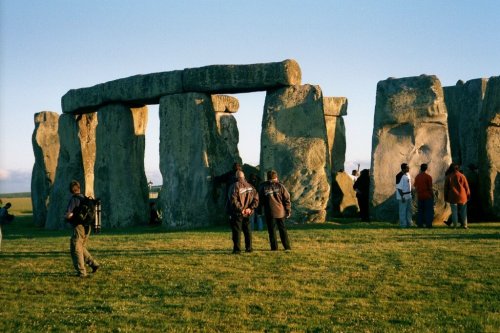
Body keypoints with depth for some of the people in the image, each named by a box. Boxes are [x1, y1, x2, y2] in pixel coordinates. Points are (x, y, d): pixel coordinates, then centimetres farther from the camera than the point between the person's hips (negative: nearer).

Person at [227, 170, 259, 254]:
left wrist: (240, 209, -14)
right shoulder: (250, 187, 7)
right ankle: (249, 248, 17)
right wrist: (250, 208, 0)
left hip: (237, 213, -5)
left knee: (236, 231, -1)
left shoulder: (235, 186, -11)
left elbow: (233, 200, -19)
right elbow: (256, 198, 4)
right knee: (247, 230, 15)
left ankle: (237, 249, -3)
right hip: (247, 213, 5)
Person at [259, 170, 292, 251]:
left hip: (269, 213, -1)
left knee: (272, 230, 5)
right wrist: (288, 210, 5)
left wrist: (259, 210, 18)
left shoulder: (263, 187, 0)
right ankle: (287, 246, 12)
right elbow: (287, 199, -1)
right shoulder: (280, 186, -1)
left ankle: (274, 247, 3)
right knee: (282, 229, 11)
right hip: (280, 212, 1)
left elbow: (260, 200, 6)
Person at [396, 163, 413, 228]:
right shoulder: (400, 176, -18)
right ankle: (403, 224, 4)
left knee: (409, 210, 15)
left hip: (408, 195, 9)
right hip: (403, 196, -9)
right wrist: (402, 197, -21)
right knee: (403, 210, -2)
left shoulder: (407, 174, 10)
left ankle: (409, 223, 24)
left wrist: (410, 193, 19)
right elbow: (399, 187, -19)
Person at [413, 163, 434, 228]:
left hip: (419, 196, 5)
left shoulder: (417, 176, 5)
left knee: (420, 210, 10)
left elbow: (415, 187, 8)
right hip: (428, 196, -5)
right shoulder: (428, 177, -10)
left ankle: (419, 224, 9)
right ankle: (428, 224, -1)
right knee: (429, 210, 2)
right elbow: (430, 187, -11)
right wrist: (432, 195, 0)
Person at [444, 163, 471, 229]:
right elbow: (466, 187, 2)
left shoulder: (448, 177, 0)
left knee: (454, 212, 2)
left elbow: (446, 188, 4)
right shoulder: (462, 176, -1)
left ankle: (455, 225, 0)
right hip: (462, 197, 0)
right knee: (463, 212, 9)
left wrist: (446, 198, 11)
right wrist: (468, 196, 12)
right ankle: (464, 225, 8)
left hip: (453, 197, 0)